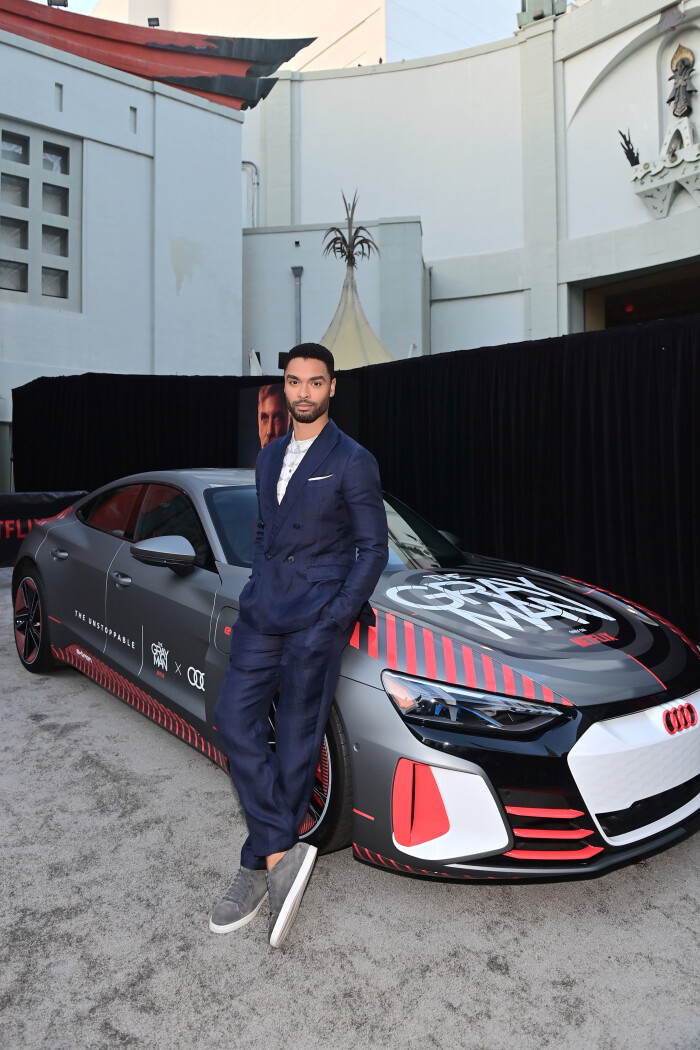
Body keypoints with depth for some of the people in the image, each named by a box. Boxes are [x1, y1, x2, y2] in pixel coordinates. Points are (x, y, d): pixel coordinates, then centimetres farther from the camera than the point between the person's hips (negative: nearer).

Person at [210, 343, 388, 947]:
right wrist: (259, 590, 10)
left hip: (318, 613, -6)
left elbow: (375, 546, -6)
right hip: (263, 611, 6)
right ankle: (283, 854, 4)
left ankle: (259, 868, 14)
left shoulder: (353, 462, -4)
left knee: (295, 743, 0)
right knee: (235, 721, -4)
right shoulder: (269, 457, 16)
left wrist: (334, 619, -12)